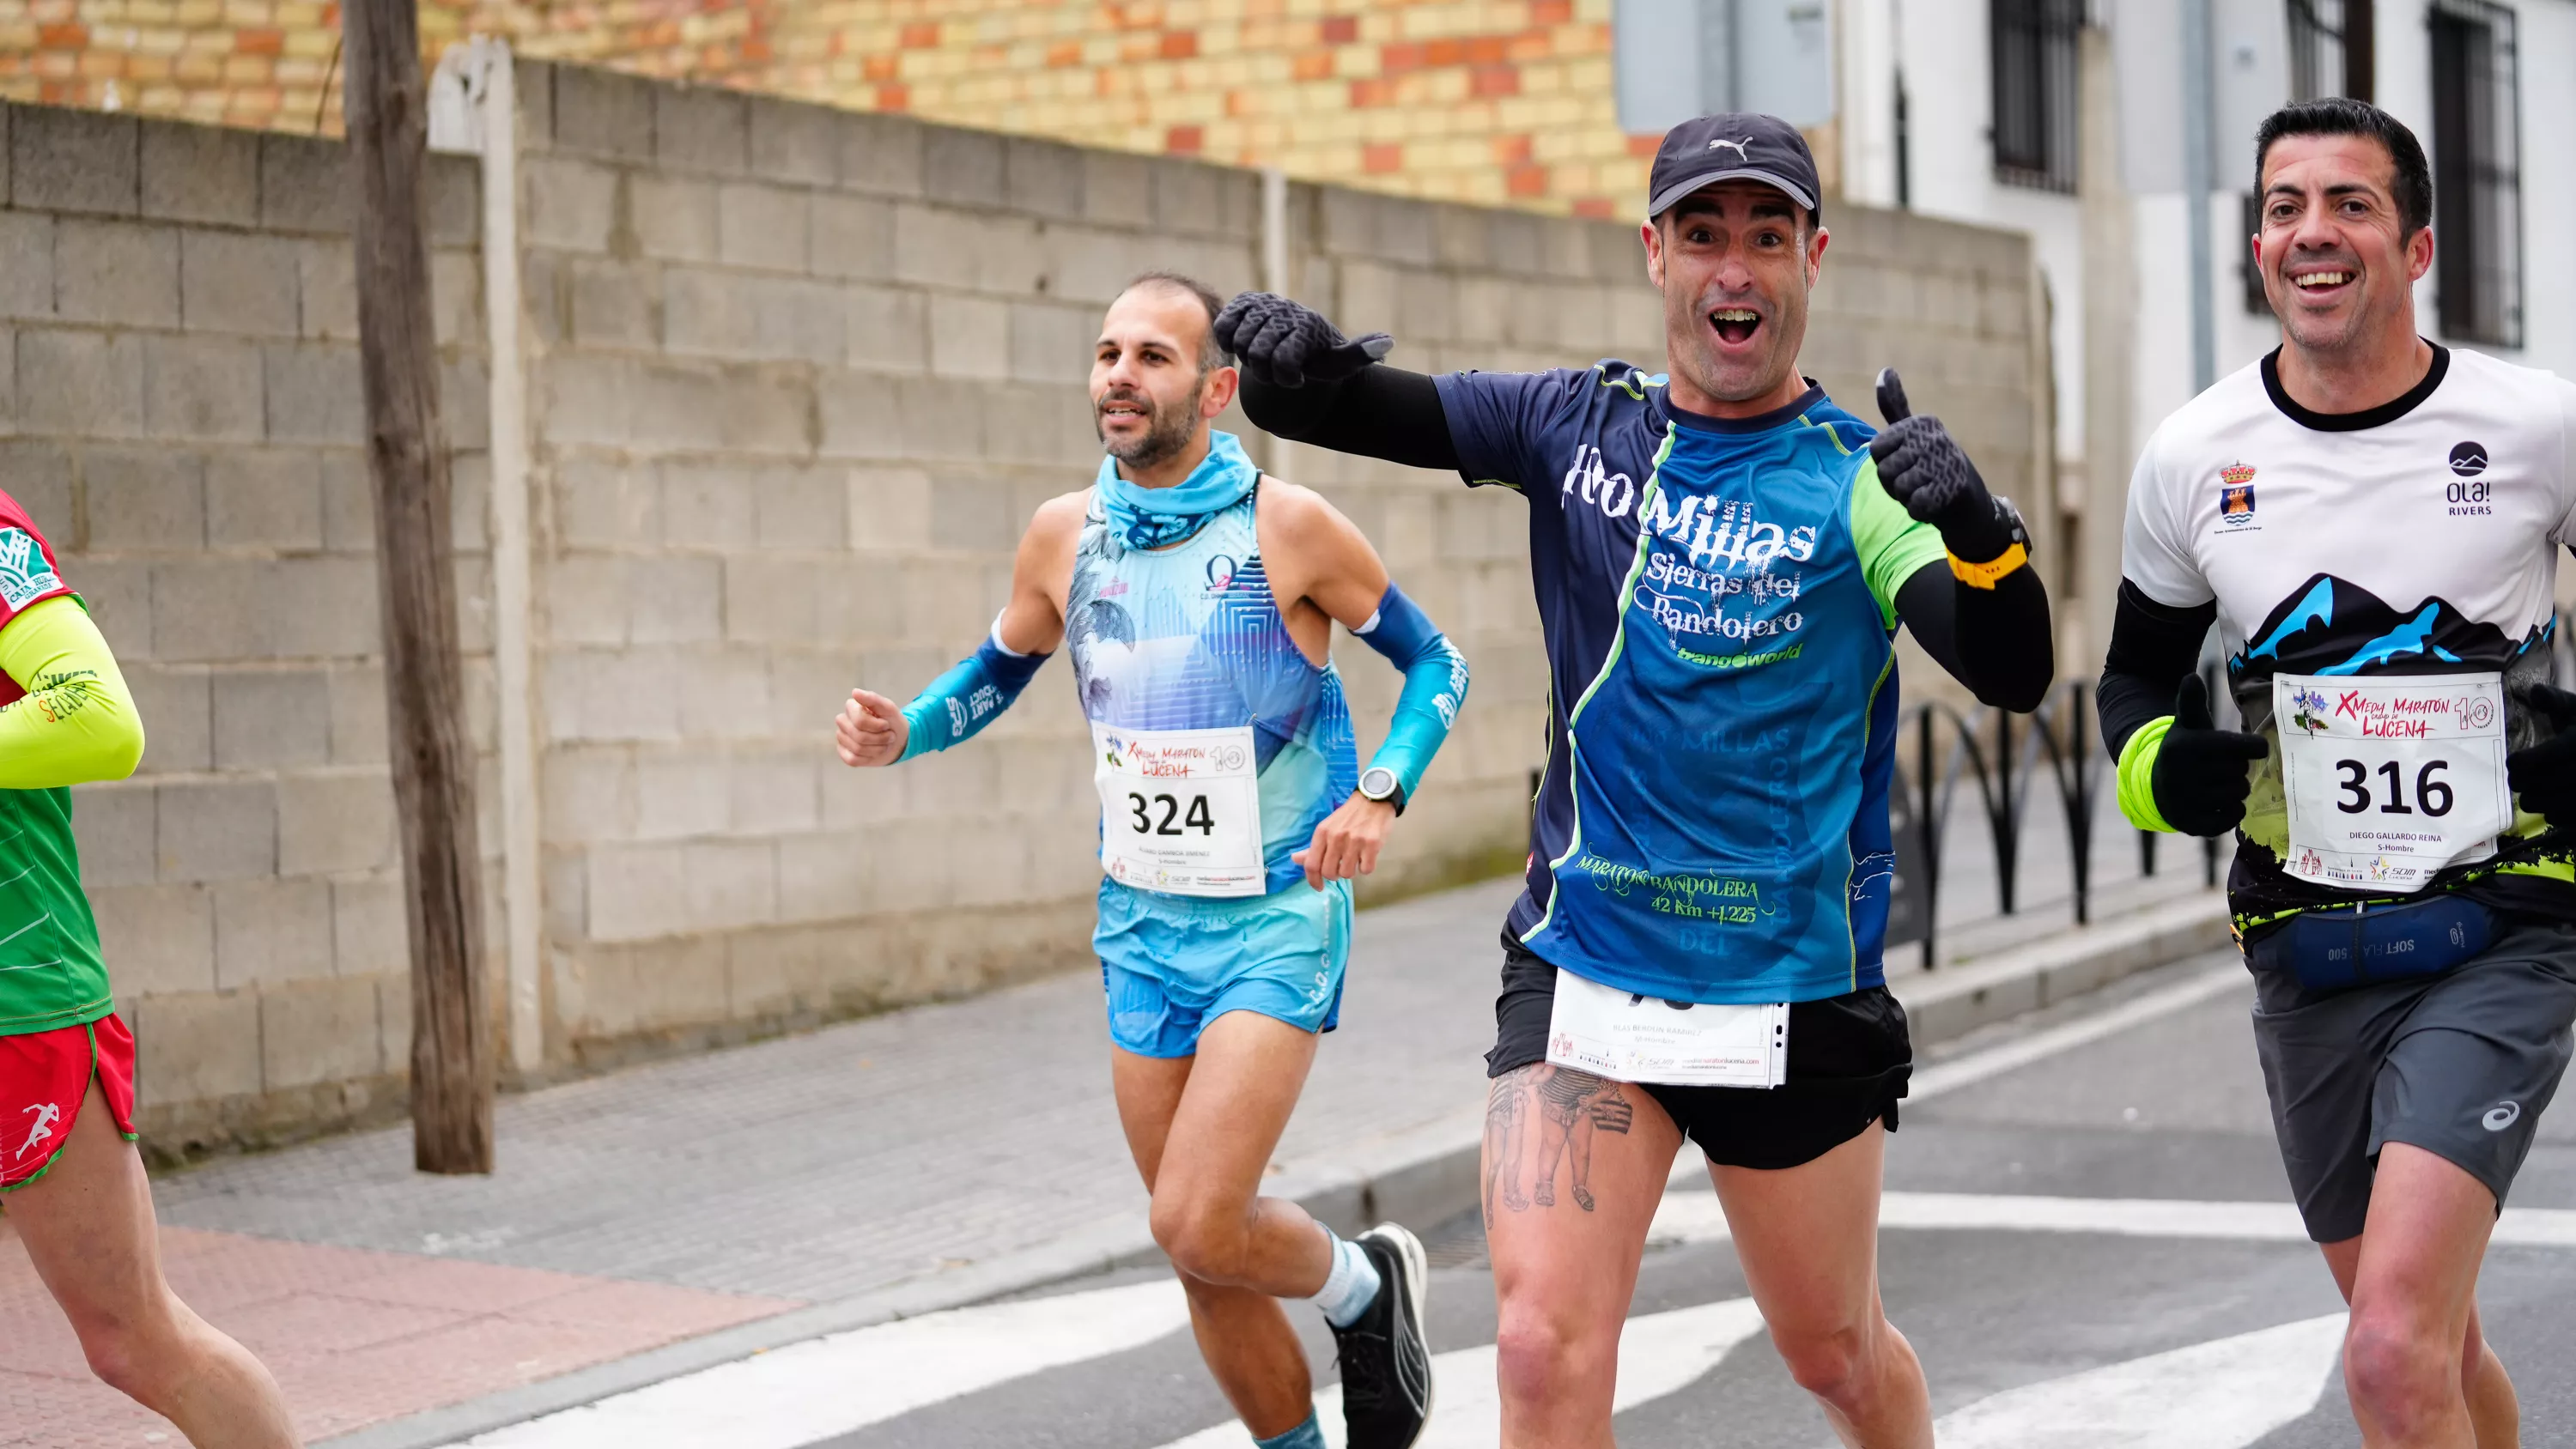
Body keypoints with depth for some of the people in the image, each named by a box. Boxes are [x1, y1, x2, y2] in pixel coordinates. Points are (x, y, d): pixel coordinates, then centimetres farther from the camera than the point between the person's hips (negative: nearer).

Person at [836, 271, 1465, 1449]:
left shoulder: (1287, 527, -11)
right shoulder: (1065, 536, 1)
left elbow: (1435, 663, 0)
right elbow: (998, 671, 17)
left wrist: (1380, 790, -17)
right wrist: (903, 733, -3)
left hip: (1277, 921, -5)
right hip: (1142, 923, 5)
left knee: (1197, 1225, -17)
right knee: (1203, 1254, 9)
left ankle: (1364, 1286, 14)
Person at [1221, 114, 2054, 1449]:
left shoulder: (1858, 481, -7)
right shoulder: (1576, 427, 3)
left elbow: (2010, 674, -20)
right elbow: (1344, 408, -3)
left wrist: (1974, 524, -41)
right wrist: (1286, 353, -27)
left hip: (1793, 996, -1)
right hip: (1579, 972, 2)